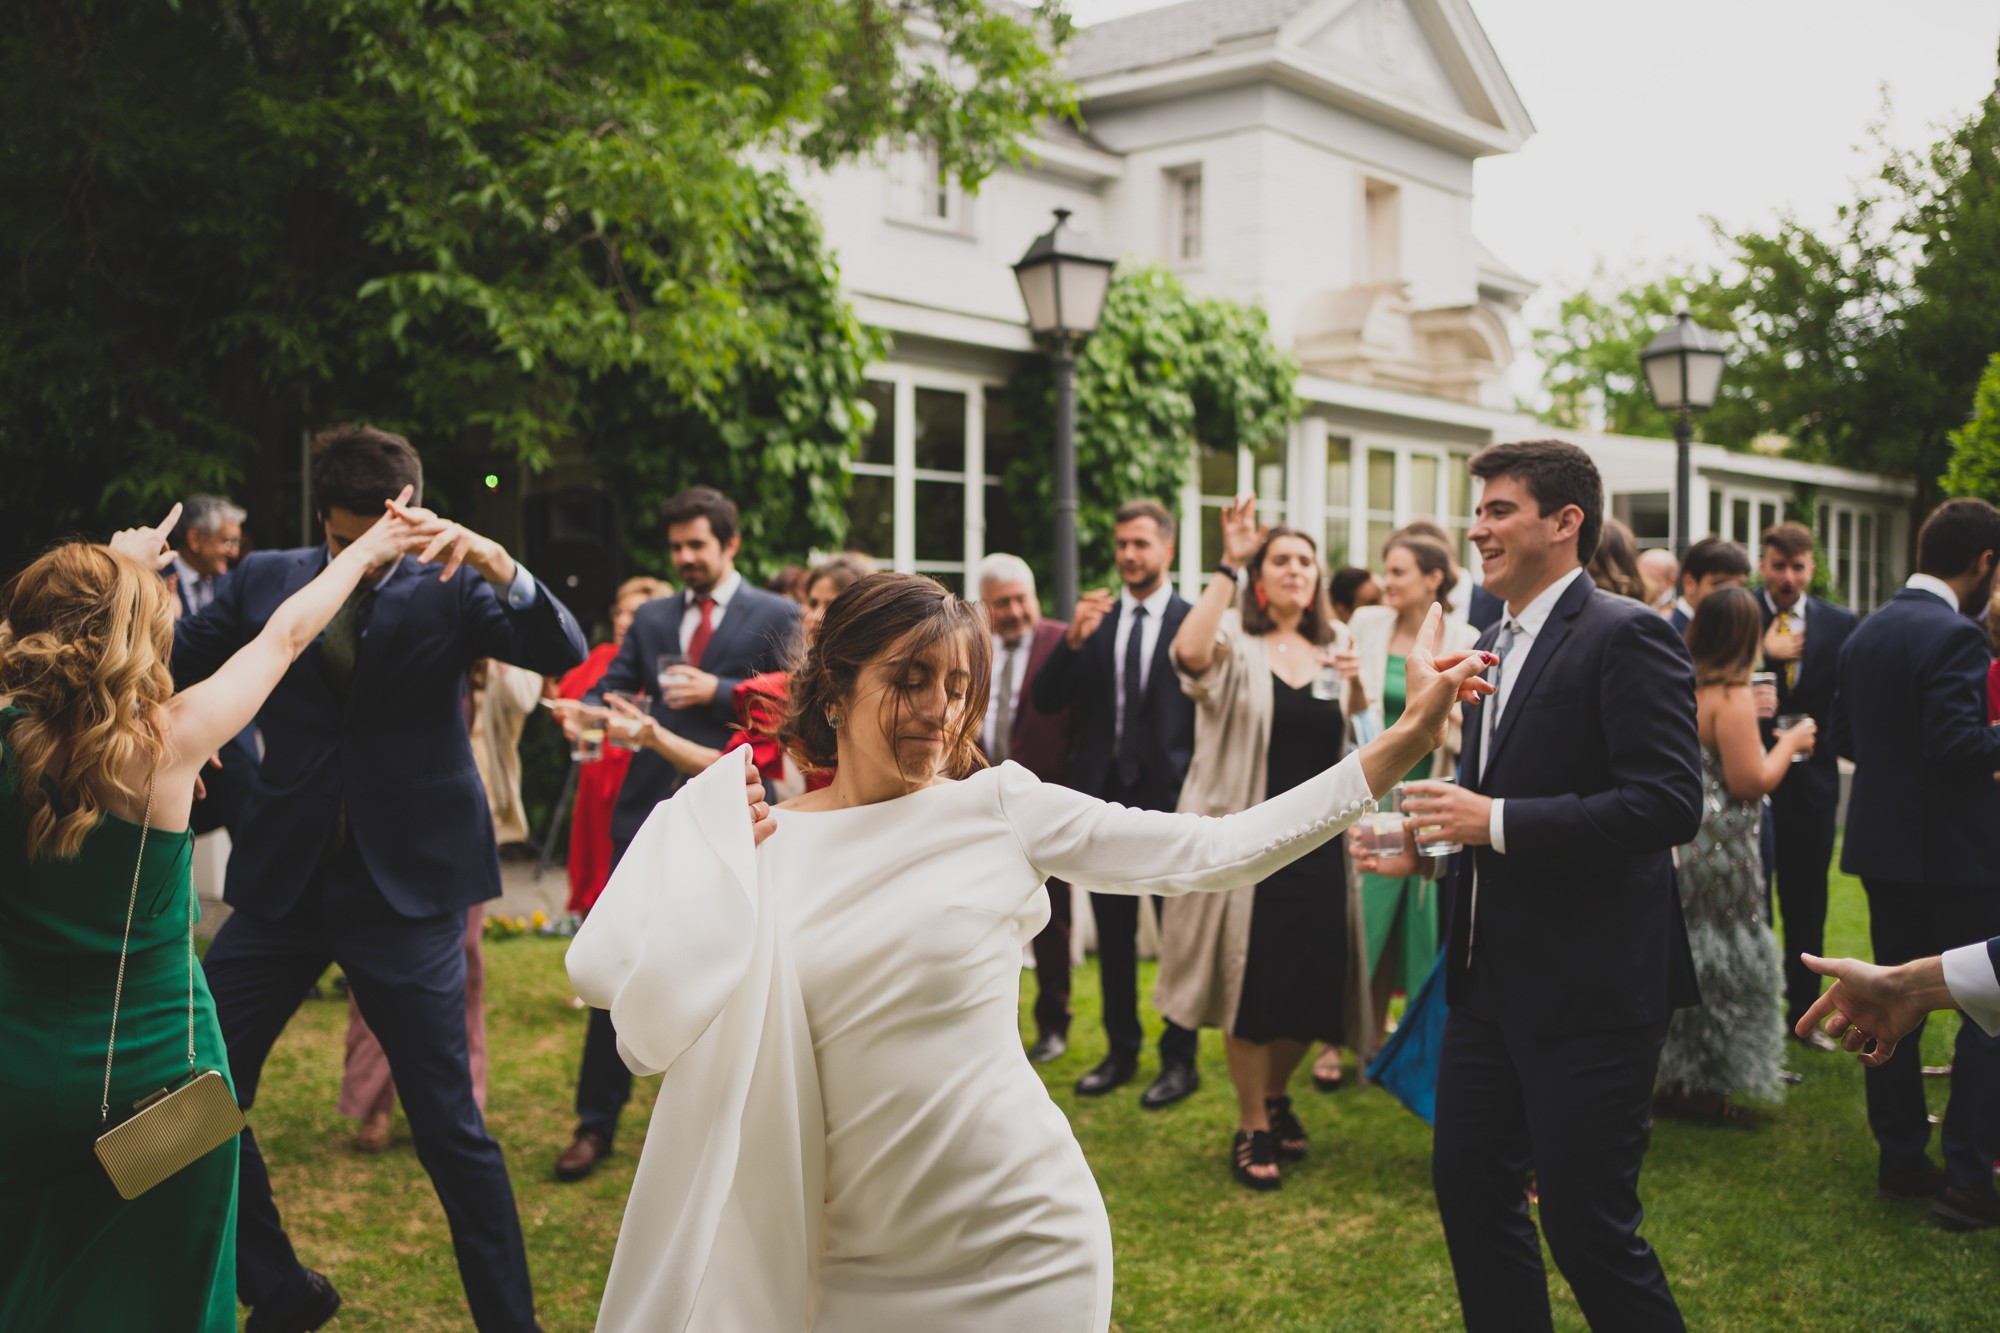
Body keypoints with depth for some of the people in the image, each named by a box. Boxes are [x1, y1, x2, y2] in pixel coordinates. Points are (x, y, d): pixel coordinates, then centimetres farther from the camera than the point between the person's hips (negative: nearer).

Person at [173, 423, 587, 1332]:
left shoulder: (447, 587, -2)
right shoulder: (264, 582, 7)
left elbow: (564, 653, -14)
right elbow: (170, 668, 6)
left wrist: (494, 562, -30)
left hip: (406, 883, -4)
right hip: (282, 881, 4)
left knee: (448, 1123, -1)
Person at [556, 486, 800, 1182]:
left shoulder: (777, 617, 3)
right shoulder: (651, 618, 15)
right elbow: (611, 685, 8)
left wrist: (718, 692, -15)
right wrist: (587, 713, -14)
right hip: (649, 812, 3)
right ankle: (595, 1124, 13)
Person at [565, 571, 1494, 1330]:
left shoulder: (1001, 808, -5)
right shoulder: (754, 841, 0)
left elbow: (1216, 853, -8)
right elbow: (602, 972, -8)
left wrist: (1407, 740, -11)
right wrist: (714, 848, -11)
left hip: (1021, 1244, -1)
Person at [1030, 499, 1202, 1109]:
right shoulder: (1093, 619, 6)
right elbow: (1045, 701, 0)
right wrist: (1073, 640, -15)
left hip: (1170, 796, -4)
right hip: (1106, 795, 4)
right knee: (1113, 935, 13)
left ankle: (1180, 1059, 18)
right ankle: (1121, 1051, 26)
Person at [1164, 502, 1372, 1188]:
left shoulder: (1335, 648, 9)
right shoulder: (1236, 642, -5)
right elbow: (1189, 653, -28)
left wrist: (1357, 685, -4)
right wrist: (1227, 566, -26)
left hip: (1318, 843, 4)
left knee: (1312, 985, 9)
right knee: (1252, 985, 2)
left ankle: (1277, 1096, 36)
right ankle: (1251, 1129, 19)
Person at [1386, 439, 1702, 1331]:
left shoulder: (1625, 637, -13)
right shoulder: (1497, 645, 14)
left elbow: (1669, 805, -23)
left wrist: (1495, 821, -24)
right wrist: (1433, 837, 4)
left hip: (1590, 988, -9)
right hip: (1493, 979, 9)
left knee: (1585, 1221, -1)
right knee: (1468, 1187, 15)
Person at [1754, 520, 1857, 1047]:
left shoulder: (1839, 624, 5)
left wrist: (1820, 736, -10)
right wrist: (1765, 656, -22)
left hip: (1811, 780, 3)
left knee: (1807, 904, 11)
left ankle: (1803, 1010, 23)